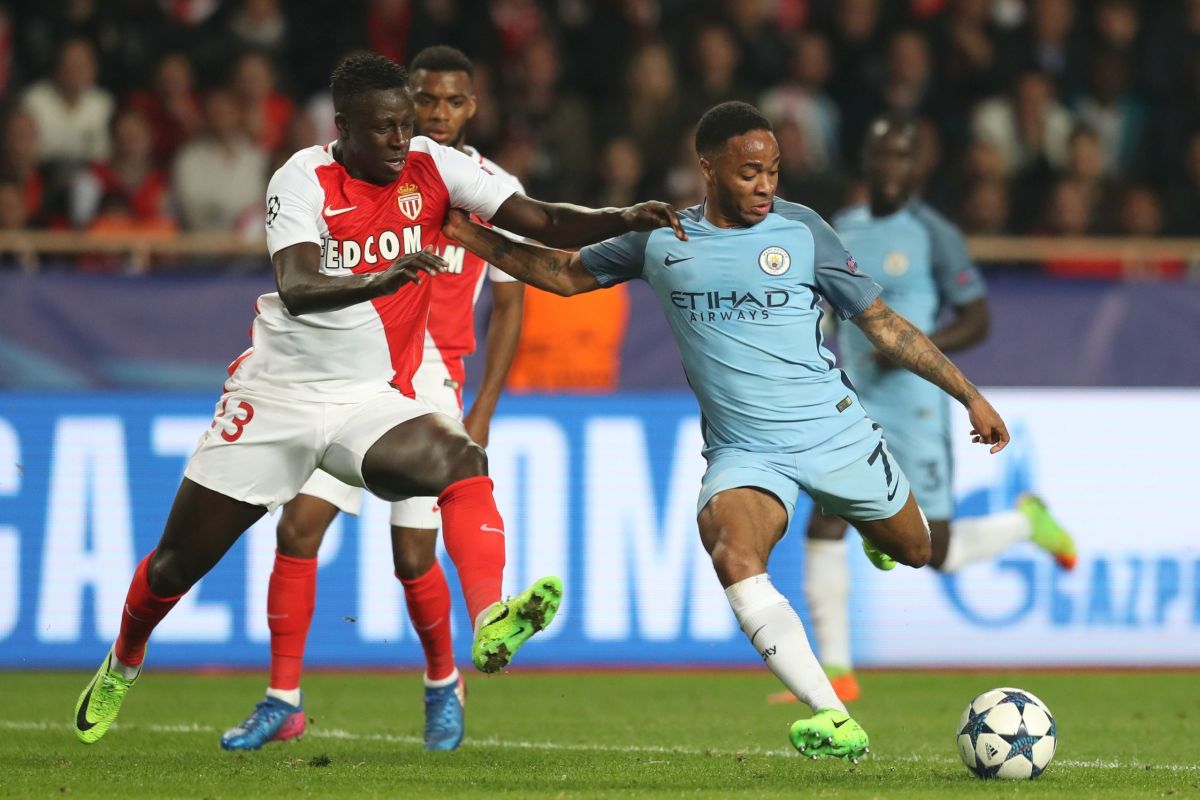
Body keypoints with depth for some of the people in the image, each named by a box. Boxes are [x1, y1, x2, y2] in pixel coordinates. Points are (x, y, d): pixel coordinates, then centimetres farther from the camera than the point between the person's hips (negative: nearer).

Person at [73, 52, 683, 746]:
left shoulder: (432, 167, -6)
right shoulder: (303, 181, -14)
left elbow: (540, 221, -11)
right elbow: (296, 290, -30)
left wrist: (623, 219, -29)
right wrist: (386, 278, -47)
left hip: (371, 400, 1)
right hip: (277, 394, -1)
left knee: (460, 458, -31)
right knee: (179, 561, 7)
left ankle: (490, 625, -46)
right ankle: (122, 665, 36)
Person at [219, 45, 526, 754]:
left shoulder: (495, 190, 2)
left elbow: (508, 306, 6)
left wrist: (483, 411, 0)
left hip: (430, 377, -2)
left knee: (413, 556, -4)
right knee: (298, 527, -10)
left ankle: (443, 683, 25)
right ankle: (283, 702, -2)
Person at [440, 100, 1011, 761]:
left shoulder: (800, 230, -3)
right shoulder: (660, 240, 2)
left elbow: (883, 324, 4)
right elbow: (567, 273, 17)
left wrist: (969, 395, 4)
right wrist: (473, 237, 7)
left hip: (835, 433, 1)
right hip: (742, 453, -1)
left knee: (912, 553, 13)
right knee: (733, 558, -31)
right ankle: (834, 722, -36)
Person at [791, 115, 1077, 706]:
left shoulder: (933, 235, -7)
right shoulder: (842, 230, 11)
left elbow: (977, 321, -7)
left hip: (916, 408, -5)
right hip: (854, 410, 5)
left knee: (938, 553, -3)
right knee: (823, 525, -11)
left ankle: (1026, 522, 28)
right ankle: (835, 672, -6)